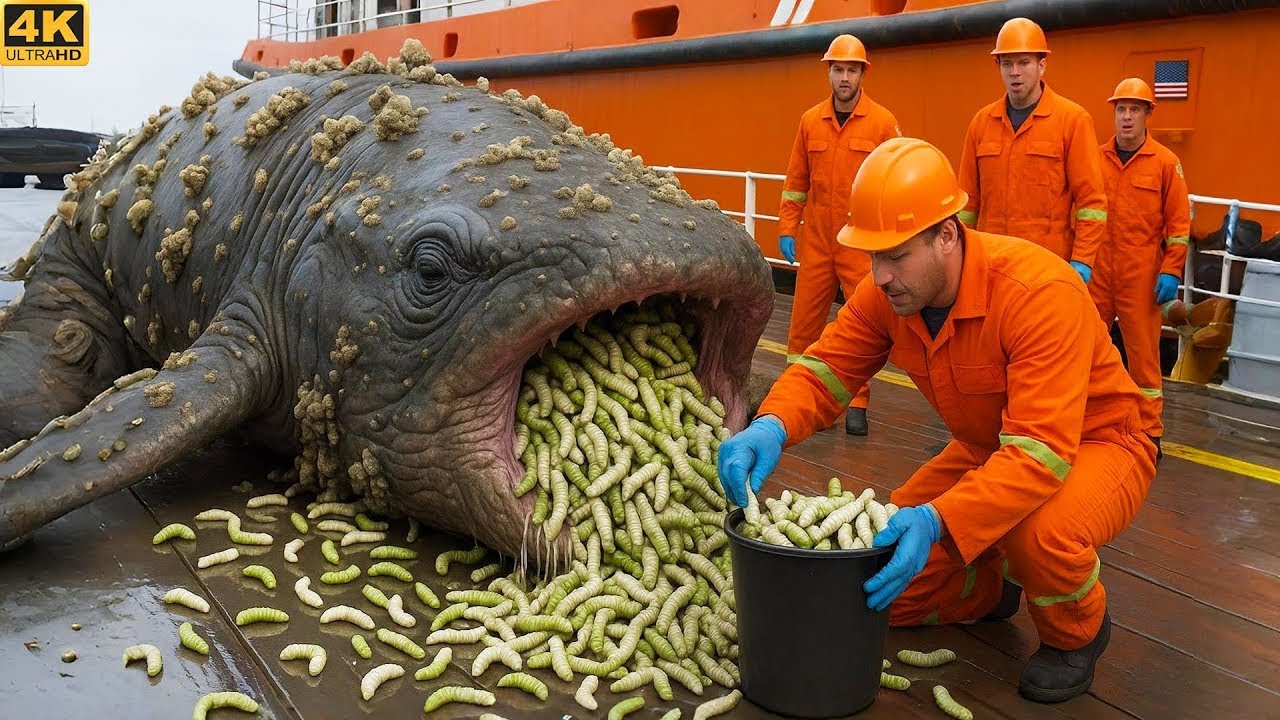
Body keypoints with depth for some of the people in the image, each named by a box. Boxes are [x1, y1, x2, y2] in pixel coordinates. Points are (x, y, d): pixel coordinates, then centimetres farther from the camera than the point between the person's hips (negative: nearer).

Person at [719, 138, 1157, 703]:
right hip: (988, 450, 6)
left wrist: (935, 522, -52)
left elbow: (1042, 450, -39)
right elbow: (825, 369, -13)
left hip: (1093, 445, -6)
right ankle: (993, 590, 28)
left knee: (1041, 530, -39)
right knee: (883, 564, -4)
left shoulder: (1039, 291, -34)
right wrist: (770, 428, -36)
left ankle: (1078, 632, -2)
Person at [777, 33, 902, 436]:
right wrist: (787, 229, 5)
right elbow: (796, 181, 11)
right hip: (816, 243, 3)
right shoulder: (810, 121, 7)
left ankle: (857, 404, 11)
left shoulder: (883, 123, -2)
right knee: (804, 320, 7)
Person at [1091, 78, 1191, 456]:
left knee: (1143, 350, 3)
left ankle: (1149, 431, 12)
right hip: (1096, 270, 3)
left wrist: (1171, 271, -7)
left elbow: (1179, 222, -1)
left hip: (1141, 274, -3)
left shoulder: (1165, 162, -1)